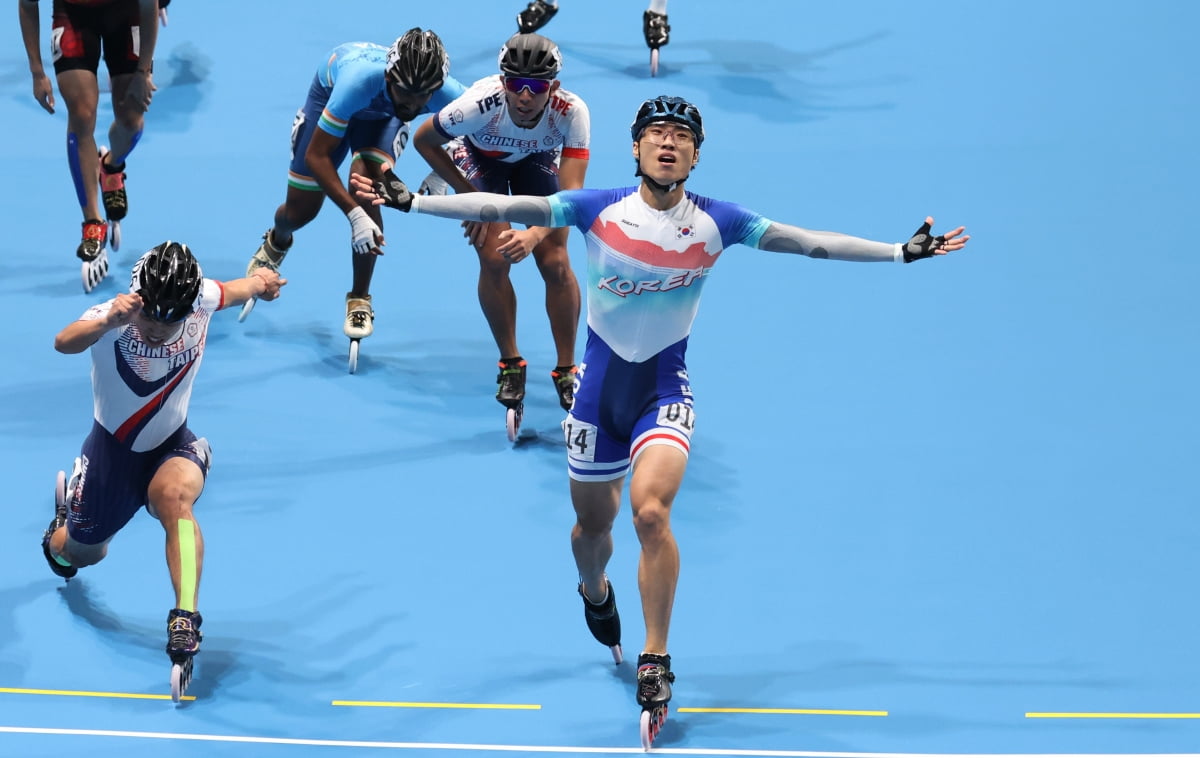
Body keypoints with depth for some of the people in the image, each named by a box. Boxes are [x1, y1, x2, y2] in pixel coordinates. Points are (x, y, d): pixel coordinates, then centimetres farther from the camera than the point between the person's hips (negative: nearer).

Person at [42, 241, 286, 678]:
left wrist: (259, 282, -6)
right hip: (113, 448, -1)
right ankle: (59, 533, 57)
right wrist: (108, 321, -73)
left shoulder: (201, 299, -21)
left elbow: (232, 291, 8)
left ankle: (185, 617, -31)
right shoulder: (116, 318, -32)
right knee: (81, 553, 18)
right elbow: (64, 343, -58)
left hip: (171, 446, 1)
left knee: (173, 494, -35)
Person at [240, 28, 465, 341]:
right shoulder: (359, 79, -47)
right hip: (331, 95, -1)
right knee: (300, 211, 4)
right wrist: (354, 215, -46)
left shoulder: (448, 95, -40)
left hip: (384, 115, 1)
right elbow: (316, 155, -38)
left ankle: (359, 300, -4)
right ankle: (277, 242, 45)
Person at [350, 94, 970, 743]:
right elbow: (502, 208, -8)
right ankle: (595, 593, 52)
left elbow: (808, 242, -5)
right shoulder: (598, 209, -7)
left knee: (651, 511, -25)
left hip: (665, 389, -1)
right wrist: (409, 202, -13)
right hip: (600, 383, 1)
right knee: (592, 527, 13)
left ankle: (655, 661, -12)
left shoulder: (716, 223, -7)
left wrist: (901, 251, -9)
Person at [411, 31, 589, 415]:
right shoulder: (480, 104, -40)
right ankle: (510, 364, 6)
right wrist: (470, 195, -21)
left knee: (555, 263, -10)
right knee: (494, 259, -15)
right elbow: (423, 141, -20)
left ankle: (566, 369, 9)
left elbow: (571, 192, -41)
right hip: (480, 156, -1)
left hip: (538, 159, 1)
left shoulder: (572, 112, -38)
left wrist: (534, 234, -58)